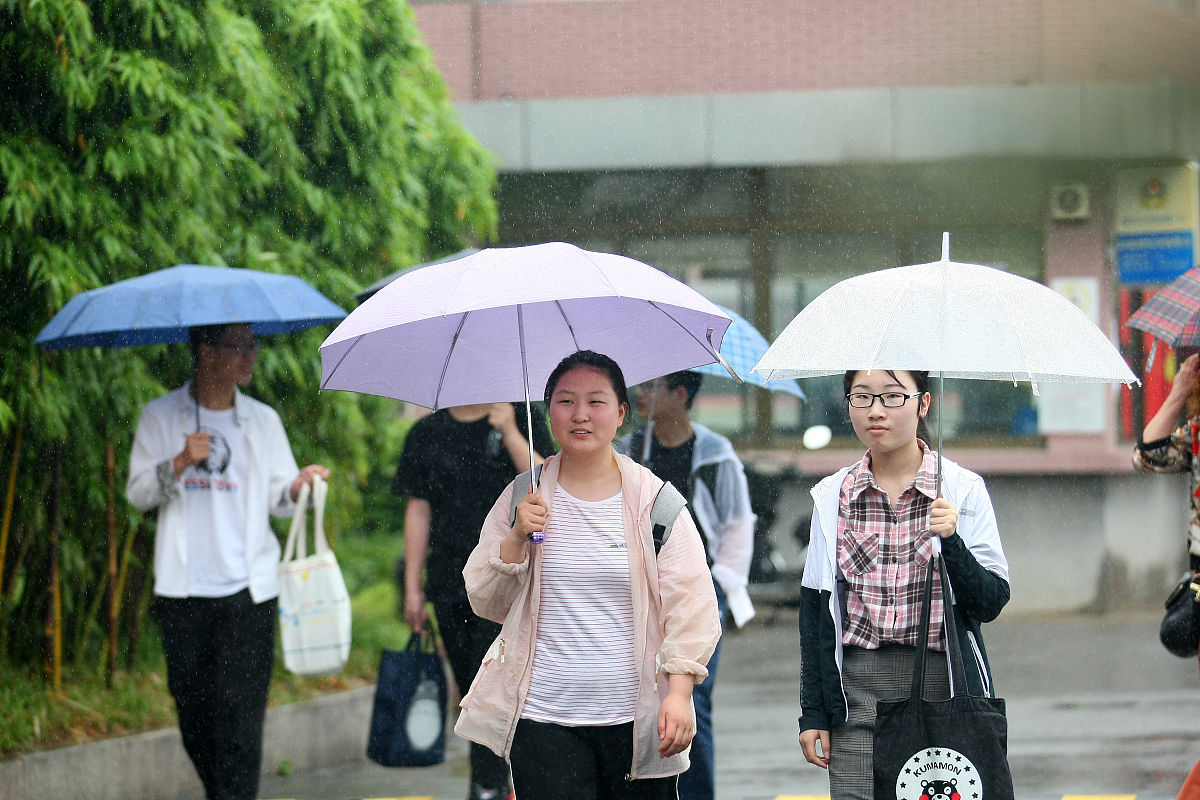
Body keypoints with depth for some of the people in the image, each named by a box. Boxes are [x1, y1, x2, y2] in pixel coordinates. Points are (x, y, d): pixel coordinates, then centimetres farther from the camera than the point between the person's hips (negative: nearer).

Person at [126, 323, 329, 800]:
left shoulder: (262, 420, 10)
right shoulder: (161, 417, 5)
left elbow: (278, 499, 9)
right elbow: (138, 493, 3)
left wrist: (297, 486, -12)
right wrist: (180, 463, -13)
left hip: (247, 590, 0)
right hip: (183, 593, 0)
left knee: (240, 713, -8)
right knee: (194, 710, 5)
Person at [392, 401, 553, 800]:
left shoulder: (522, 422, 1)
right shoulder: (427, 434, 9)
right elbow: (418, 510, 10)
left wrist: (510, 434, -18)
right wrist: (413, 587, 9)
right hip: (449, 584, 4)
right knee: (470, 685, 8)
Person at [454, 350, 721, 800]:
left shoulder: (656, 500, 3)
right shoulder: (523, 498, 7)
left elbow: (691, 604, 0)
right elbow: (485, 602, 7)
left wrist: (679, 694, -11)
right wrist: (517, 538, -10)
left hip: (637, 721, 0)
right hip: (544, 720, 0)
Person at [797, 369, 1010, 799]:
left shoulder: (963, 490, 1)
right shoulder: (832, 497, 7)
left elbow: (992, 602, -3)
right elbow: (814, 612, 10)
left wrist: (951, 542, -19)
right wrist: (812, 712, 7)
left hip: (942, 687, -1)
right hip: (858, 696, 1)